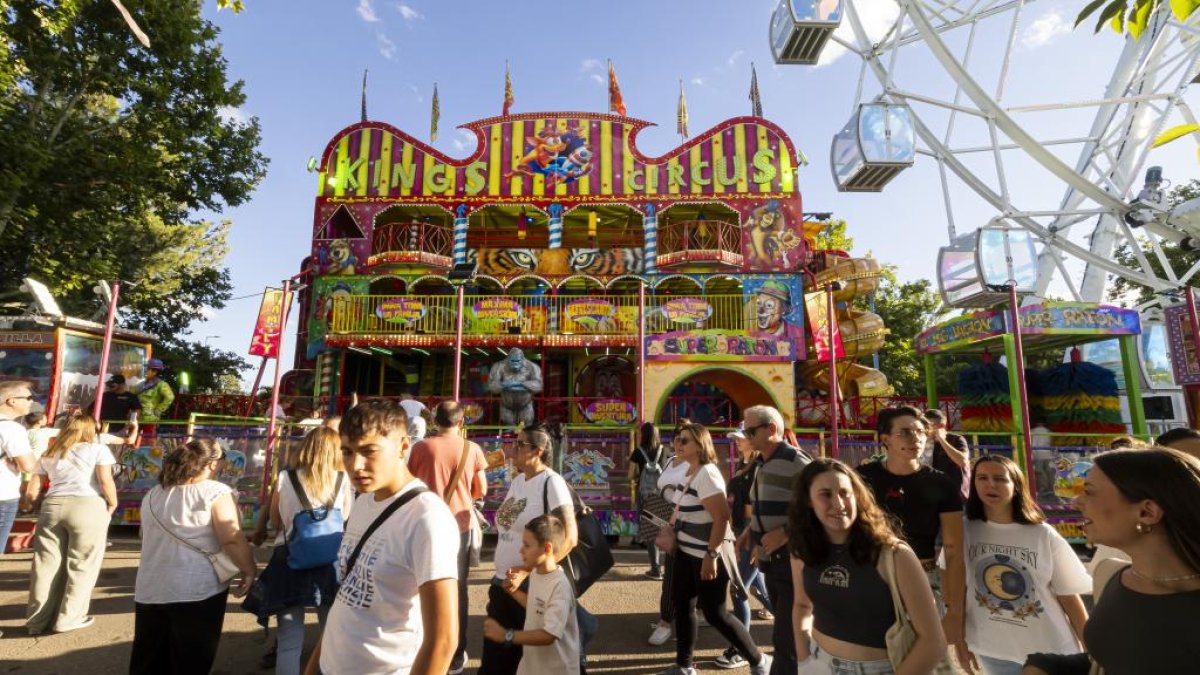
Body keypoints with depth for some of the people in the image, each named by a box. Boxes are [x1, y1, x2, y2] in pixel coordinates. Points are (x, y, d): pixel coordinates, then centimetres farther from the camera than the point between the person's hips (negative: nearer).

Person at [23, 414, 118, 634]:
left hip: (52, 507, 5)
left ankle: (37, 620, 16)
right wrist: (112, 504, 6)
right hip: (87, 506, -5)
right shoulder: (97, 449, 4)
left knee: (47, 565, 10)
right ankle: (68, 618, 10)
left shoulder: (48, 454, 19)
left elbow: (32, 490, 15)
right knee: (81, 565, 5)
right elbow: (106, 481, -7)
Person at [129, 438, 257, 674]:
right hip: (198, 590, -7)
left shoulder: (152, 495, 10)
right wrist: (249, 570, -8)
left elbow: (148, 538, 22)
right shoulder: (215, 492, -13)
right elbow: (232, 539, -19)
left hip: (150, 589, 7)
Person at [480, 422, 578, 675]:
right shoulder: (517, 480, 7)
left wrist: (526, 572, -21)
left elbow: (569, 538, -19)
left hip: (532, 587, -7)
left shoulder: (551, 483, -16)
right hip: (501, 583, 7)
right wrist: (501, 577, 14)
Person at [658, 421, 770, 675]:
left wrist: (711, 555, -26)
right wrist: (670, 528, 10)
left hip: (708, 554, -9)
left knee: (714, 613, 1)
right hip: (686, 551, 9)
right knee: (682, 605, 15)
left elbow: (722, 517, -28)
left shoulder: (706, 473, -22)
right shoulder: (688, 471, 7)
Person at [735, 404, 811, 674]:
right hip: (771, 561, 8)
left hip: (793, 561, -8)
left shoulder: (795, 461, -18)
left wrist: (786, 532, -28)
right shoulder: (762, 464, 8)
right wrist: (751, 530, 7)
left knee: (787, 639, 1)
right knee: (784, 632, 22)